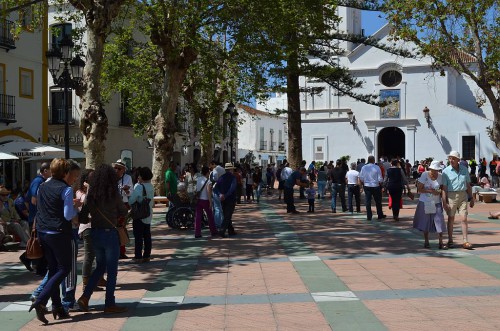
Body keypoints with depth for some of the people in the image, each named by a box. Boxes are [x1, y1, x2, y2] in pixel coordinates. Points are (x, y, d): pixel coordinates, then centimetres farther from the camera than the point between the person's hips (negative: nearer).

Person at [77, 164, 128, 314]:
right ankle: (109, 304, 10)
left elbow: (90, 212, 8)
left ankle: (85, 297, 12)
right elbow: (123, 212, -2)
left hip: (95, 233, 6)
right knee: (112, 270, 5)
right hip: (109, 233, -5)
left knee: (100, 267, 20)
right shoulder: (113, 194, -13)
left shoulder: (91, 195, 0)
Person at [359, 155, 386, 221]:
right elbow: (380, 179, -9)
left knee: (368, 201, 6)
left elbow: (361, 179, 2)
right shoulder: (377, 167, -10)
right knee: (378, 201, 12)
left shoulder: (364, 168, -2)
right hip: (376, 186, -2)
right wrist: (381, 185, 5)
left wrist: (363, 185, 16)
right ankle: (380, 215, 22)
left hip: (367, 186, 2)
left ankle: (369, 216, 6)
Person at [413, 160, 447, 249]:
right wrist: (430, 191, -19)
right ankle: (426, 242, 21)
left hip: (436, 203, 2)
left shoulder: (440, 176, -1)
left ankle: (441, 243, -1)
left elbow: (442, 188, 10)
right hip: (425, 202, -1)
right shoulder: (424, 175, -9)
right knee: (425, 222, 7)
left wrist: (439, 192, -12)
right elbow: (419, 189, -8)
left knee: (439, 221, -7)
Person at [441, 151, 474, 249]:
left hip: (463, 196, 2)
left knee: (464, 219, -2)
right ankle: (450, 241, 15)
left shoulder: (464, 169, 8)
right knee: (451, 218, 5)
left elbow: (468, 185, 15)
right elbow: (444, 188, -5)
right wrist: (444, 202, -10)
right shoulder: (446, 171, -2)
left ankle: (465, 241, 0)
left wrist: (471, 198, 13)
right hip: (451, 196, -2)